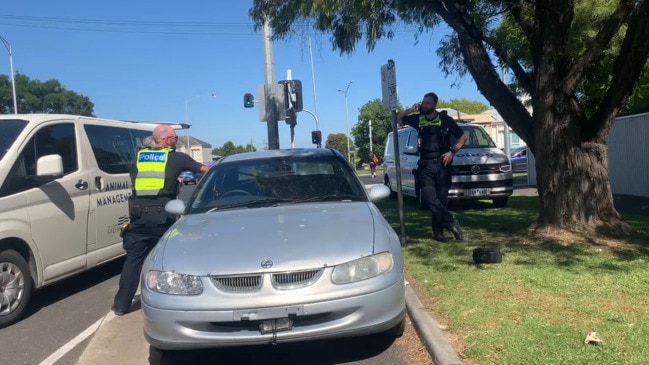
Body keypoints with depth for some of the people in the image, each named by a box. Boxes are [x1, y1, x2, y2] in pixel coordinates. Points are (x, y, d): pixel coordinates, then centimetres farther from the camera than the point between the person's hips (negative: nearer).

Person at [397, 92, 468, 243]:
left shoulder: (445, 119, 2)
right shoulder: (418, 119, 8)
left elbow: (463, 137, 9)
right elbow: (398, 118, 15)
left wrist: (452, 151, -5)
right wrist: (411, 109, 0)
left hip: (442, 164, -1)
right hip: (425, 165, 2)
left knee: (441, 199, -1)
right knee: (430, 199, -13)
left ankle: (438, 230, 8)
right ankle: (451, 223, -5)